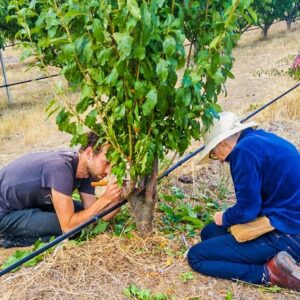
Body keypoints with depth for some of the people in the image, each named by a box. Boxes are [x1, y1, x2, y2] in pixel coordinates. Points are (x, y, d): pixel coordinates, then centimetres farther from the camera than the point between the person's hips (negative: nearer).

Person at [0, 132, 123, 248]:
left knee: (84, 213, 5)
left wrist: (118, 197, -21)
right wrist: (105, 199, -31)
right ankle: (11, 237, -4)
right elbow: (68, 226, -32)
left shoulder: (87, 171, -6)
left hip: (30, 204, 9)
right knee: (76, 224, -21)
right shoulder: (61, 167, -32)